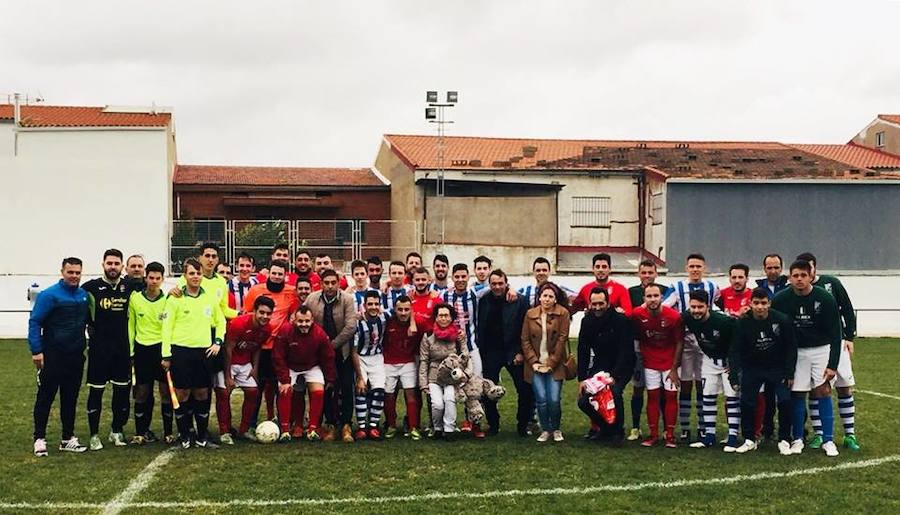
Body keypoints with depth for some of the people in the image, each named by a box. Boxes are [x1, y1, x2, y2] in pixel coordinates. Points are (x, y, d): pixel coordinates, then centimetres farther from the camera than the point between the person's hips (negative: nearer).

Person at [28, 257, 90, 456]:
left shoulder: (84, 295, 6)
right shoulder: (49, 295, -10)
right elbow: (34, 322, -11)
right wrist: (36, 351, -17)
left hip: (76, 357, 5)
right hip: (52, 357, -5)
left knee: (70, 399, 11)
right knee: (45, 398, 1)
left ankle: (68, 439, 19)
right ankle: (40, 439, 7)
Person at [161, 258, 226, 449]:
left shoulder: (211, 299, 9)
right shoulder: (175, 299, -1)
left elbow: (221, 321, 22)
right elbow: (167, 327, -2)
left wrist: (218, 341, 8)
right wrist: (166, 355, -6)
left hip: (204, 351, 3)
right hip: (181, 350, -3)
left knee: (202, 393, 6)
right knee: (182, 393, -1)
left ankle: (202, 436, 14)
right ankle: (185, 435, 10)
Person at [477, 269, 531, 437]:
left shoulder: (520, 301, -5)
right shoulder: (483, 301, 3)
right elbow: (480, 328, 8)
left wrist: (521, 352, -9)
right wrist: (480, 352, 3)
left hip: (513, 352, -2)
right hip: (490, 353, 2)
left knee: (525, 390, -3)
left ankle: (523, 425, 11)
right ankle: (493, 425, 18)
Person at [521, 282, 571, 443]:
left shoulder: (562, 313, -3)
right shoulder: (530, 314, 5)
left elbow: (562, 339, -6)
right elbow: (525, 340, 6)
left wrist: (551, 363, -8)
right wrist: (533, 362, -3)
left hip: (554, 365, -2)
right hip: (535, 364, 2)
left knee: (554, 400, -8)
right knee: (541, 399, -8)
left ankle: (556, 429, 16)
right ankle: (545, 430, 13)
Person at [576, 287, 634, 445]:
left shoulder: (621, 321, -17)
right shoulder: (587, 321, -2)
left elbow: (625, 352, -20)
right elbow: (583, 352, 2)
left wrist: (614, 377, -28)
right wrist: (582, 379, -5)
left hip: (621, 367, -5)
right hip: (599, 366, 5)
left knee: (614, 391, -32)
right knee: (583, 401, -8)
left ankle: (618, 431, -8)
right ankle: (604, 427, 19)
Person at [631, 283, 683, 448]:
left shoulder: (674, 316, -18)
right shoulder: (637, 314, -15)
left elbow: (679, 343, -9)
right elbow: (637, 337, 2)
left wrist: (674, 368, -8)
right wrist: (642, 355, 1)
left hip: (670, 363, -1)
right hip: (650, 363, 1)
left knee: (671, 396, 0)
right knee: (652, 396, 3)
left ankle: (670, 435, 6)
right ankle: (653, 435, 10)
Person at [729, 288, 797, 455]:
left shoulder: (782, 320, -17)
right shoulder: (743, 323, -15)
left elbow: (791, 347, -6)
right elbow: (735, 351, -11)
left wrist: (789, 373, -8)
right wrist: (734, 377, -18)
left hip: (778, 367, -1)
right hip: (752, 367, 1)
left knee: (785, 401, -11)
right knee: (746, 402, -5)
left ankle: (784, 440, 6)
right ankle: (749, 440, 11)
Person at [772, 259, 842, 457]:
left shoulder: (825, 299, -14)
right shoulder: (781, 299, -10)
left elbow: (834, 333, -9)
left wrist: (833, 364, -13)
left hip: (821, 349, -1)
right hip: (795, 351, 1)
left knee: (823, 391, -6)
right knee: (797, 394, 1)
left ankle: (828, 440, 1)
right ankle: (798, 439, 12)